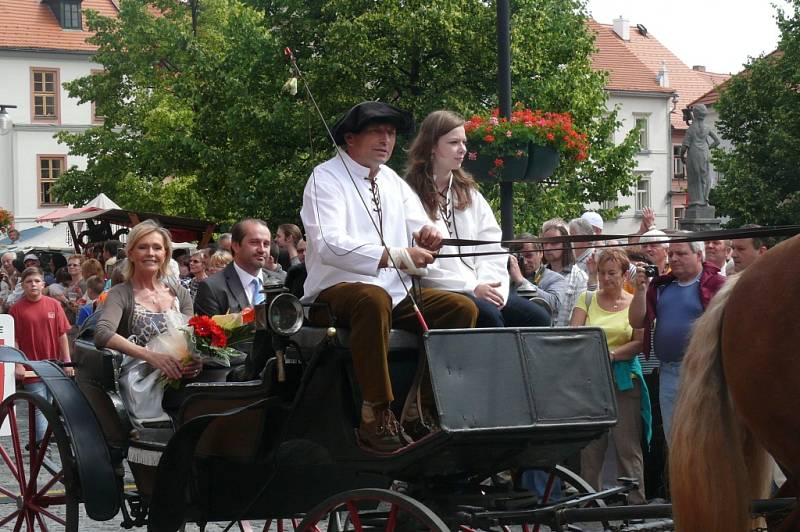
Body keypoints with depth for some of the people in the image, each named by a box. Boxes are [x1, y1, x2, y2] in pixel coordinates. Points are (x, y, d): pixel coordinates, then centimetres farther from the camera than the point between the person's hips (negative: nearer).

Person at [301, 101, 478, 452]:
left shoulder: (393, 182, 19)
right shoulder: (326, 178, -5)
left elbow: (420, 230, 15)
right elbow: (329, 245, -21)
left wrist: (427, 235, -13)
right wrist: (396, 256, -33)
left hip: (395, 294, 7)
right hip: (336, 291, -7)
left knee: (463, 308, -12)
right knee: (374, 298, -39)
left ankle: (427, 409, -10)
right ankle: (376, 417, -37)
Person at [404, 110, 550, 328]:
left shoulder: (469, 193, 21)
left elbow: (492, 247, 13)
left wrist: (489, 285, -7)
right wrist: (473, 288, -14)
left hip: (481, 288, 7)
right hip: (437, 293, -7)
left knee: (537, 318, -14)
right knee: (488, 316, -32)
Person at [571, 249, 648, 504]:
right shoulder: (587, 299, 11)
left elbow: (640, 343, -2)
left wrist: (611, 354, -15)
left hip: (624, 380, -2)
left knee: (628, 447, -3)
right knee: (590, 447, 2)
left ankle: (635, 503, 0)